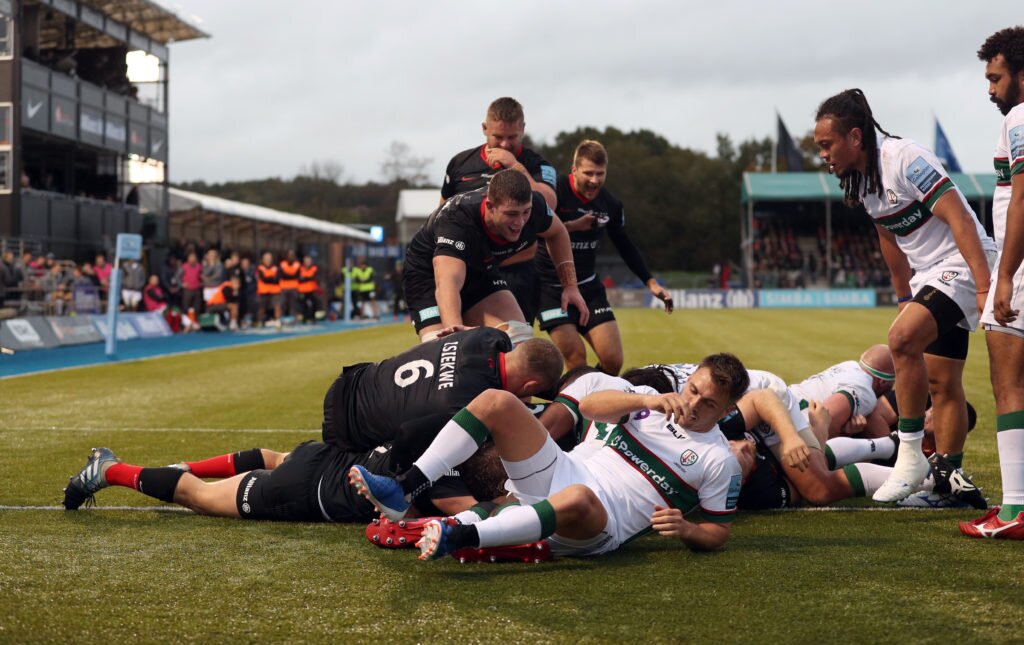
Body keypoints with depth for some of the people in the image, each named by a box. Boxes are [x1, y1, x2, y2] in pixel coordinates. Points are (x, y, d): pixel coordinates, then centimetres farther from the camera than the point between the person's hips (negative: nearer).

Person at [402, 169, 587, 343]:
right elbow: (447, 284, -54)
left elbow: (557, 233, 2)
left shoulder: (534, 206, -23)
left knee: (520, 338, -12)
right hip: (429, 275, -5)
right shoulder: (456, 220, -41)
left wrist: (570, 285, -4)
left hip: (480, 270, 5)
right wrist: (455, 330, -72)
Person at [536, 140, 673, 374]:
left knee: (613, 360, -4)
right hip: (551, 288, -5)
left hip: (589, 287, 5)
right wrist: (573, 226, -22)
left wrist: (650, 282, 11)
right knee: (576, 360, -15)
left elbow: (625, 246, 15)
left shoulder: (610, 204, 0)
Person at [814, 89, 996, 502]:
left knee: (903, 337, -27)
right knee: (940, 383, 10)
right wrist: (904, 298, 25)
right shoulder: (860, 180, 8)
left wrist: (985, 288, -28)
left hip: (963, 264, -9)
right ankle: (950, 479, 17)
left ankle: (911, 454, -19)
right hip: (930, 274, 10)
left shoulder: (904, 158, -19)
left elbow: (958, 218, -23)